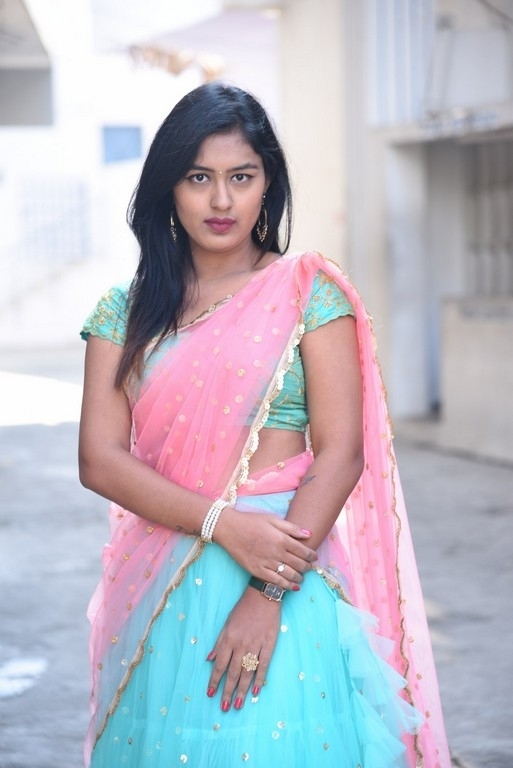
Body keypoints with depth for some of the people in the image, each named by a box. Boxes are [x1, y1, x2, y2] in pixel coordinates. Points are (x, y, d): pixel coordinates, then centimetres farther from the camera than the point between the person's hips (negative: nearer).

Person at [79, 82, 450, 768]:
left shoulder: (308, 291, -2)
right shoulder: (125, 312, 7)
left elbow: (342, 453, -8)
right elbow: (100, 459, -3)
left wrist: (268, 594, -17)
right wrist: (224, 524, -17)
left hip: (286, 571, -3)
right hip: (161, 585, 3)